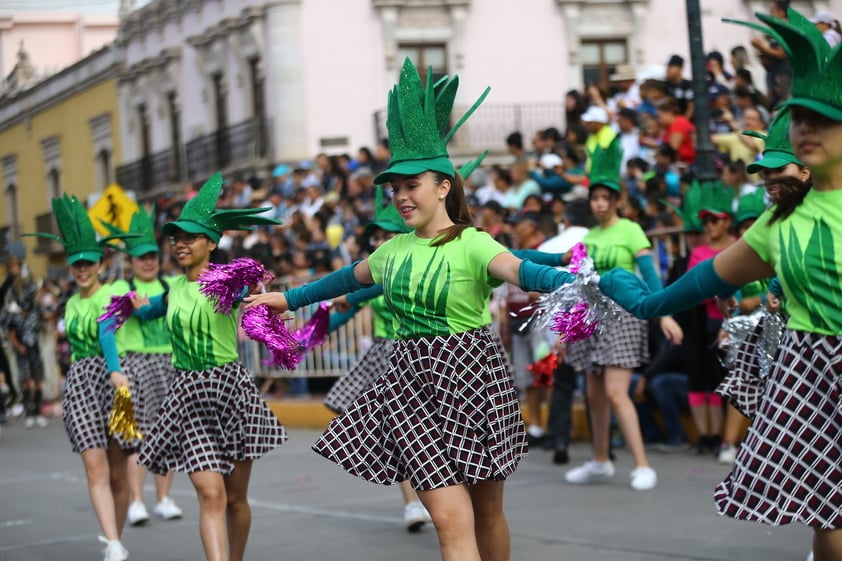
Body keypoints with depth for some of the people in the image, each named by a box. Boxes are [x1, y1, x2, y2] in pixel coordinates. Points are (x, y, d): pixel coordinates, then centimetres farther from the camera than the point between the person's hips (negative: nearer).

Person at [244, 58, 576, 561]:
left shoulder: (473, 245, -12)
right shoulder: (394, 250, 8)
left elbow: (522, 271, -31)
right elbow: (349, 278, 28)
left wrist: (577, 286, -52)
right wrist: (289, 299, 40)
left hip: (472, 380, -4)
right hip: (416, 382, 4)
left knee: (487, 512, 11)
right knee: (450, 519, -8)